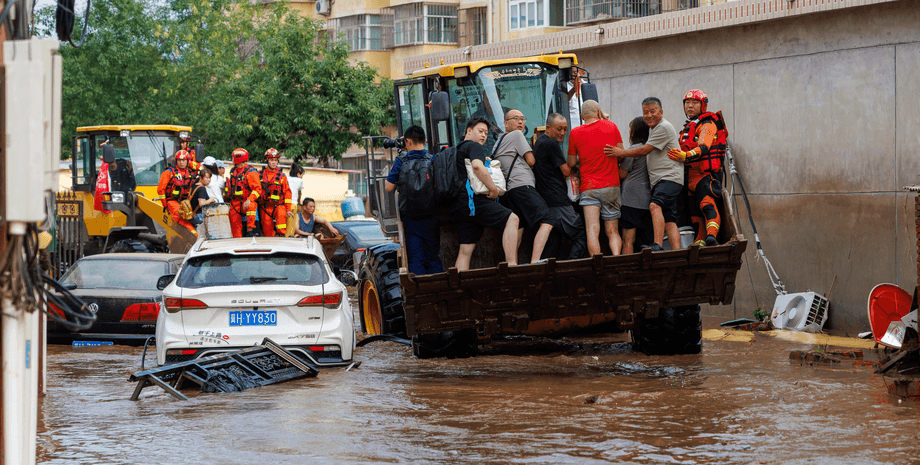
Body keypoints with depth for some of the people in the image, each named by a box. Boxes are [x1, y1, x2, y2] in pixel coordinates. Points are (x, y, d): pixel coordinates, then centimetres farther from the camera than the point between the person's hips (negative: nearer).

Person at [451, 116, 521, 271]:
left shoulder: (458, 149, 30)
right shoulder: (474, 146, 0)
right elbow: (477, 165, -21)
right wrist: (493, 188, -17)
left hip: (459, 206, 10)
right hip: (473, 200, -10)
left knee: (465, 250, 6)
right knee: (511, 219, -17)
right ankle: (512, 265, -30)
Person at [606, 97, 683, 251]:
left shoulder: (664, 127, -10)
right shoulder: (652, 127, 22)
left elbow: (644, 151, -11)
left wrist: (621, 153, -4)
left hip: (670, 177, -10)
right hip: (659, 180, 10)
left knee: (655, 205, -30)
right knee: (669, 221, 1)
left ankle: (658, 245, -40)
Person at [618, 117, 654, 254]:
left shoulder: (634, 149, -7)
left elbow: (622, 174, -3)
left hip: (632, 200, -7)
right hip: (648, 200, 7)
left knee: (628, 240, -8)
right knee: (648, 241, 7)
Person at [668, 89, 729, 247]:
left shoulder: (707, 124, -5)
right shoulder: (688, 127, 25)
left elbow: (703, 148, -22)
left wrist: (685, 156, -36)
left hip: (706, 174, -10)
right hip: (691, 175, 10)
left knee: (708, 205, -27)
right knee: (694, 211, 6)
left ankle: (711, 235, -45)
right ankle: (699, 243, 6)